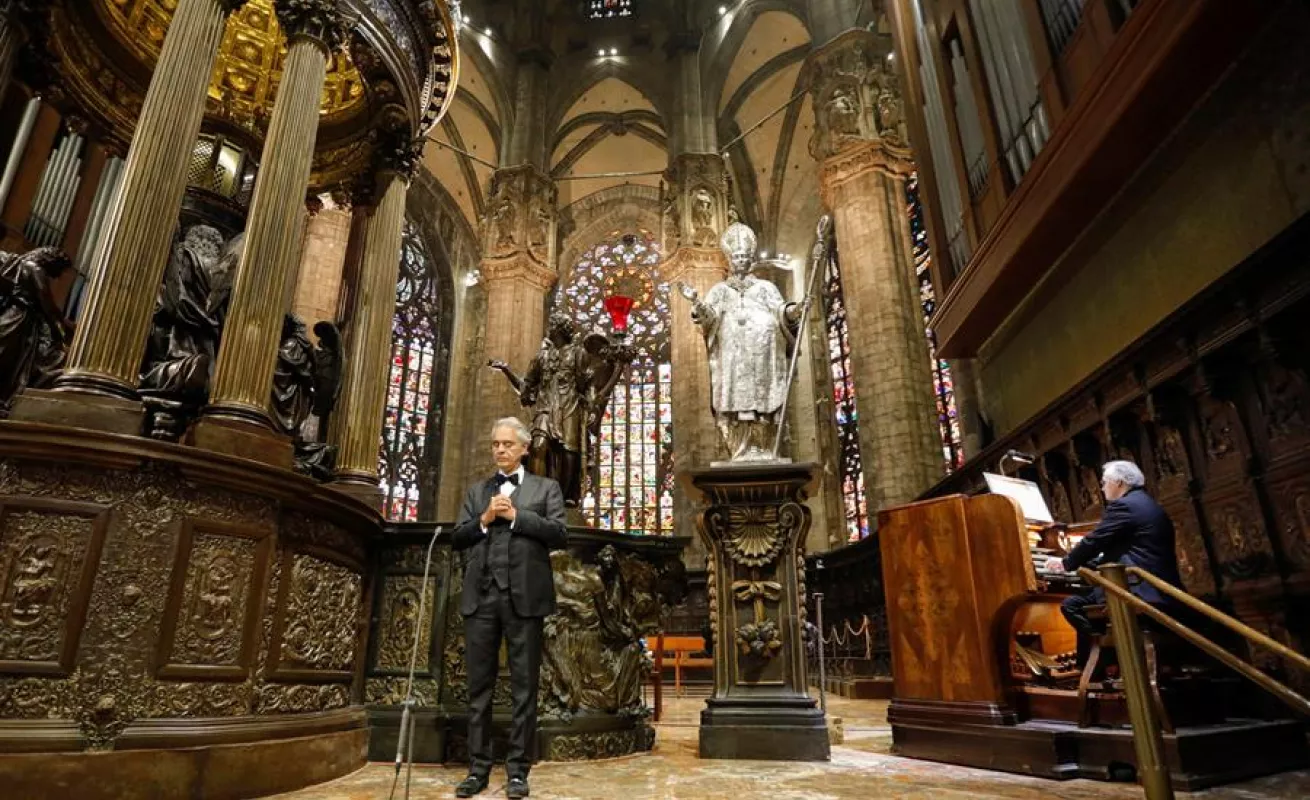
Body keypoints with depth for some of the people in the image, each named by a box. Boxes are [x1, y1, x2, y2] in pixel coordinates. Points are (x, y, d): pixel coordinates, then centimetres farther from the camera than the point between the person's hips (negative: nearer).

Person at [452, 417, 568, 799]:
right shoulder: (476, 491, 17)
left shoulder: (546, 488, 8)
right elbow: (456, 539, 10)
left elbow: (560, 535, -4)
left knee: (524, 688, 3)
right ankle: (478, 768, 18)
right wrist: (484, 519, -7)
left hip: (524, 596, -3)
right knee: (479, 685, 8)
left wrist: (515, 515, -9)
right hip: (481, 596, 3)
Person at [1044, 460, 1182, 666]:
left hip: (1141, 591, -10)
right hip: (1160, 589, 10)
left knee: (1072, 605, -5)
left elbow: (1093, 542, -9)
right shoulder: (1148, 504, 20)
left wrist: (1065, 563, 8)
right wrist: (1079, 563, 28)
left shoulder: (1123, 505, -10)